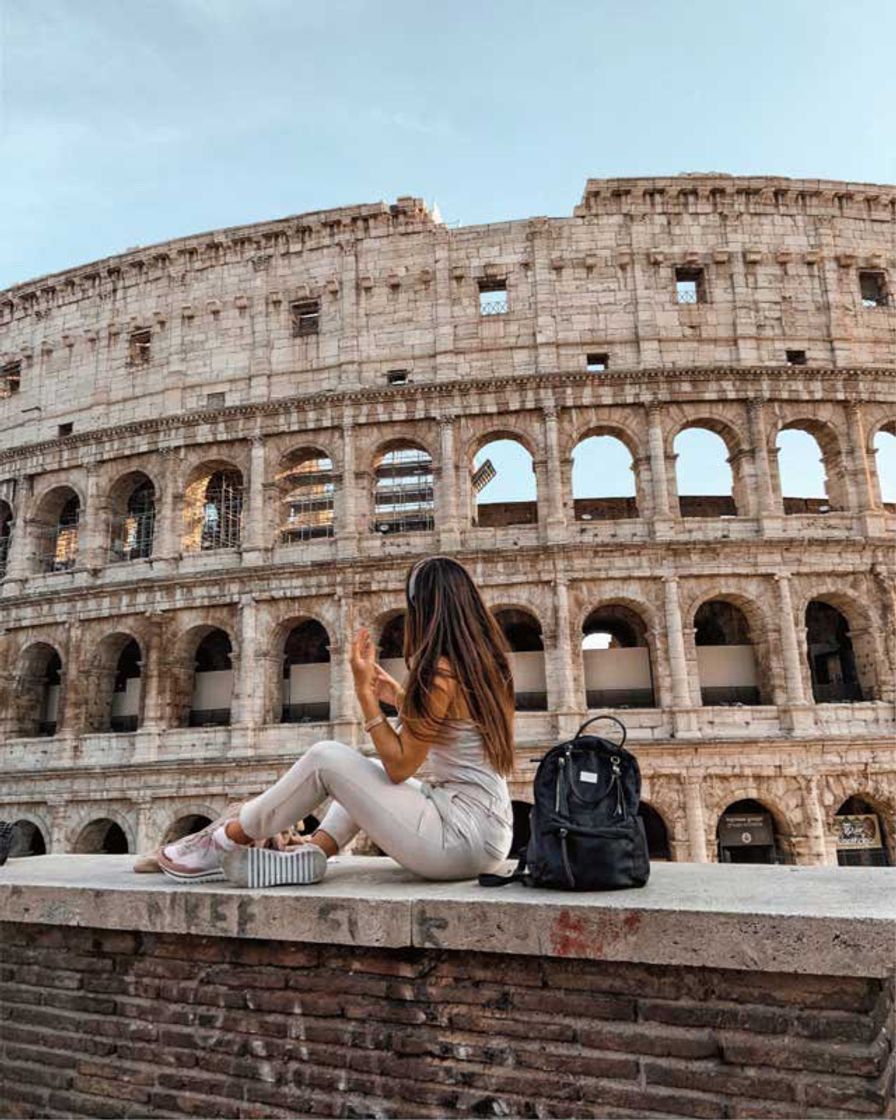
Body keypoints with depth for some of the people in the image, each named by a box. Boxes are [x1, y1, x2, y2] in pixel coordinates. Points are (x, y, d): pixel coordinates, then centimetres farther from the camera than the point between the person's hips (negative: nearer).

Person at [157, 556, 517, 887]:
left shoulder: (441, 672, -16)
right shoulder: (486, 664, 10)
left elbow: (400, 767, -12)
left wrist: (365, 692, -10)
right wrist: (400, 699, 14)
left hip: (463, 838, -9)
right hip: (489, 827, 9)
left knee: (326, 758, -7)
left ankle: (225, 842, 9)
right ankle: (309, 854, 6)